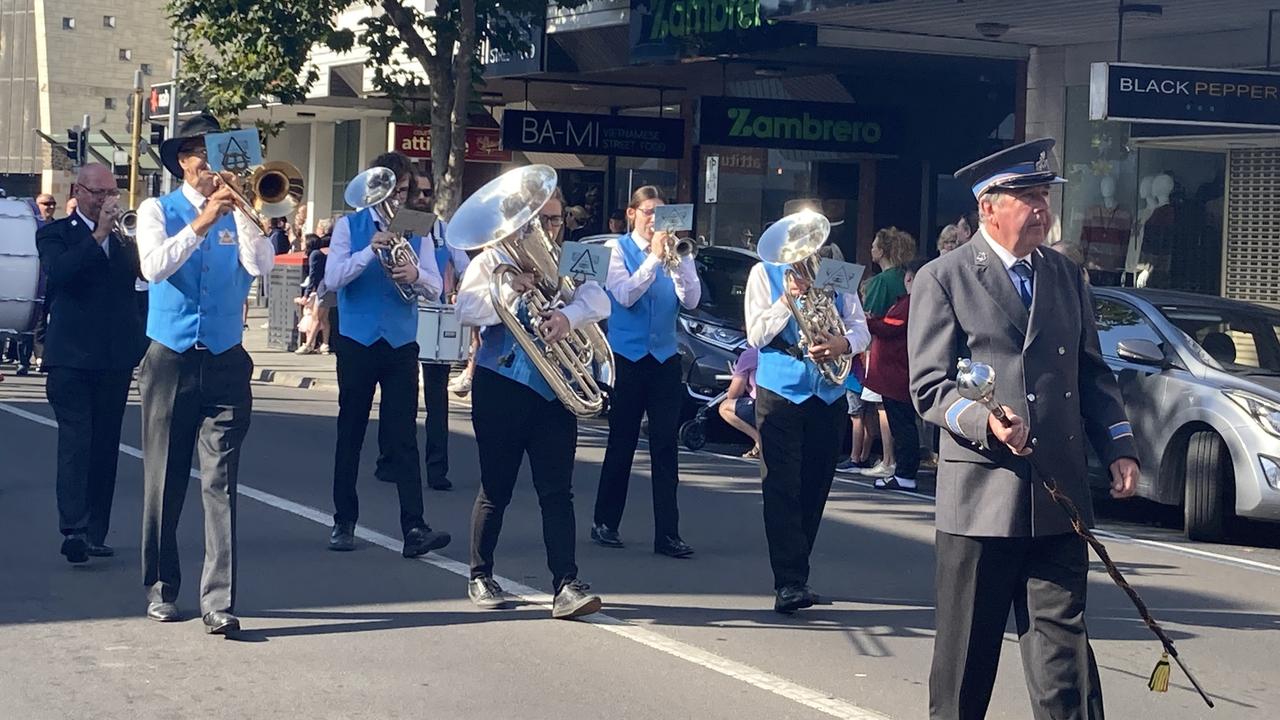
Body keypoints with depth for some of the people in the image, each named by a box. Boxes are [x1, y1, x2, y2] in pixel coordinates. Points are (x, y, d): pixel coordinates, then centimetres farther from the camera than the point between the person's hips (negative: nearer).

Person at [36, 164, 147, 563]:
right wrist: (99, 234, -18)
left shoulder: (127, 234, 16)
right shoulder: (56, 233, 3)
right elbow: (57, 273, -16)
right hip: (72, 355, -4)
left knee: (106, 445, 6)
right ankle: (74, 530, -19)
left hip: (116, 356, 4)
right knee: (75, 440, -12)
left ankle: (95, 534, 11)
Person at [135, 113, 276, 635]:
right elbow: (154, 266, -14)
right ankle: (161, 588, 20)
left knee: (221, 482, -6)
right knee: (163, 480, 6)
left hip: (225, 364, 0)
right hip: (170, 362, 0)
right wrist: (203, 222, -20)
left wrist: (241, 212, -14)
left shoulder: (238, 213, 8)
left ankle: (219, 599, -10)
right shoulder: (158, 211, 5)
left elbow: (260, 265, -8)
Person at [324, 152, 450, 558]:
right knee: (350, 433, 7)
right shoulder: (350, 226, 3)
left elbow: (436, 289, 2)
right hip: (357, 341, -1)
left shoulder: (416, 232, 8)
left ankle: (414, 528, -12)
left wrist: (416, 275, -20)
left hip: (401, 343, 1)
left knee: (404, 436, -6)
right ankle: (344, 522, 16)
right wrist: (370, 252, -21)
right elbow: (332, 279, -9)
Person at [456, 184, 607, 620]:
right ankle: (481, 577, 20)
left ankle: (566, 586, -9)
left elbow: (598, 301, -5)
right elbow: (466, 309, -9)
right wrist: (509, 292, -22)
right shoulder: (493, 260, 6)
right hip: (501, 386, -2)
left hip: (554, 390, 2)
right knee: (495, 488, 6)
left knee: (557, 491, -4)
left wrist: (568, 315, -25)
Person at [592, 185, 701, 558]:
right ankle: (605, 523, 19)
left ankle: (667, 533, -1)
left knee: (666, 444, -2)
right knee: (621, 441, 6)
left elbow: (690, 300, -4)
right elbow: (625, 295, -14)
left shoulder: (675, 251, 7)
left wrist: (680, 258, -14)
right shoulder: (618, 248, -1)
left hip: (665, 358, 2)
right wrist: (654, 258, -18)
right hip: (627, 356, -2)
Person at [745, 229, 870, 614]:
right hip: (780, 391, -3)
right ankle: (789, 581, -14)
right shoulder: (765, 273, 4)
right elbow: (756, 336, -3)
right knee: (782, 487, -10)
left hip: (828, 394, 3)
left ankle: (793, 575, 16)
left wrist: (843, 343, -15)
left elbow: (861, 328, 7)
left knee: (814, 487, 5)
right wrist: (789, 297, -15)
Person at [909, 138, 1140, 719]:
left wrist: (1118, 446, 4)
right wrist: (982, 420, -23)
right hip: (980, 494, -4)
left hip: (1060, 497, 4)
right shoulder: (942, 280, 0)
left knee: (1062, 641, 1)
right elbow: (929, 386, -5)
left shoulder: (1066, 277, 15)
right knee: (966, 651, 6)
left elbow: (1093, 373, 17)